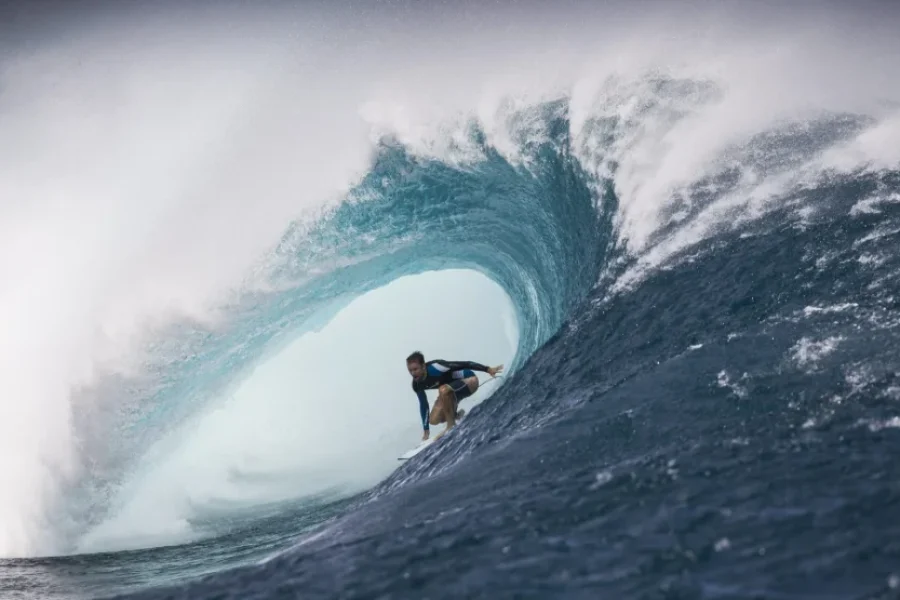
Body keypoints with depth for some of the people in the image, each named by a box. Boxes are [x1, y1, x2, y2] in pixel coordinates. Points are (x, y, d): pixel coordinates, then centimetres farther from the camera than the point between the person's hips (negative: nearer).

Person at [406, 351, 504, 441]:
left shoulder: (435, 367, -33)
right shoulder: (417, 384, -12)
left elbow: (463, 364, -30)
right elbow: (423, 405, 1)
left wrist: (488, 369, -32)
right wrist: (425, 431, 5)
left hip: (469, 380, -7)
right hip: (451, 390, 7)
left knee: (443, 390, -37)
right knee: (434, 420, -4)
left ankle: (451, 426, -20)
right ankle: (457, 415, 26)